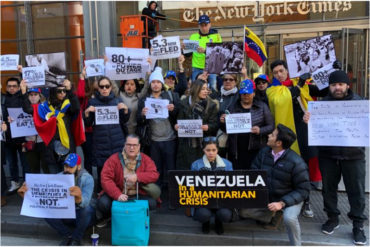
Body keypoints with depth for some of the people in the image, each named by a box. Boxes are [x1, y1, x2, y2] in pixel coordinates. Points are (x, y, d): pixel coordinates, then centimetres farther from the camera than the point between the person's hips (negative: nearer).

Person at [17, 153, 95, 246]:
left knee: (87, 208, -37)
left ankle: (76, 239, -11)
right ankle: (68, 235, -3)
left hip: (82, 215, -4)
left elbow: (85, 202, -40)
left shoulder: (87, 178, -21)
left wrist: (79, 199, -65)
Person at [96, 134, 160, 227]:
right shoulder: (114, 159, -8)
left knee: (151, 203, -25)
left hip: (138, 194, 1)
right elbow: (105, 179, -17)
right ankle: (107, 217, 12)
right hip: (116, 194, -1)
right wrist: (118, 195, -32)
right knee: (103, 203, -28)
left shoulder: (145, 159, -1)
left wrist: (137, 176, -26)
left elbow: (154, 175, -9)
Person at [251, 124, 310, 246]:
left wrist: (282, 203, -28)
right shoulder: (264, 152, -5)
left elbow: (303, 190, -17)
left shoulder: (296, 162, -21)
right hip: (266, 195, 6)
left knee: (289, 218, -34)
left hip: (290, 199, -5)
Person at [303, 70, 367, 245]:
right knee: (328, 188, 13)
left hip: (353, 155, -2)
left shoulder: (358, 102, 0)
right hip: (328, 154, 2)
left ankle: (358, 225, 21)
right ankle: (332, 218, 31)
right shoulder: (323, 103, 4)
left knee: (356, 191, 5)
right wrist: (308, 120, -19)